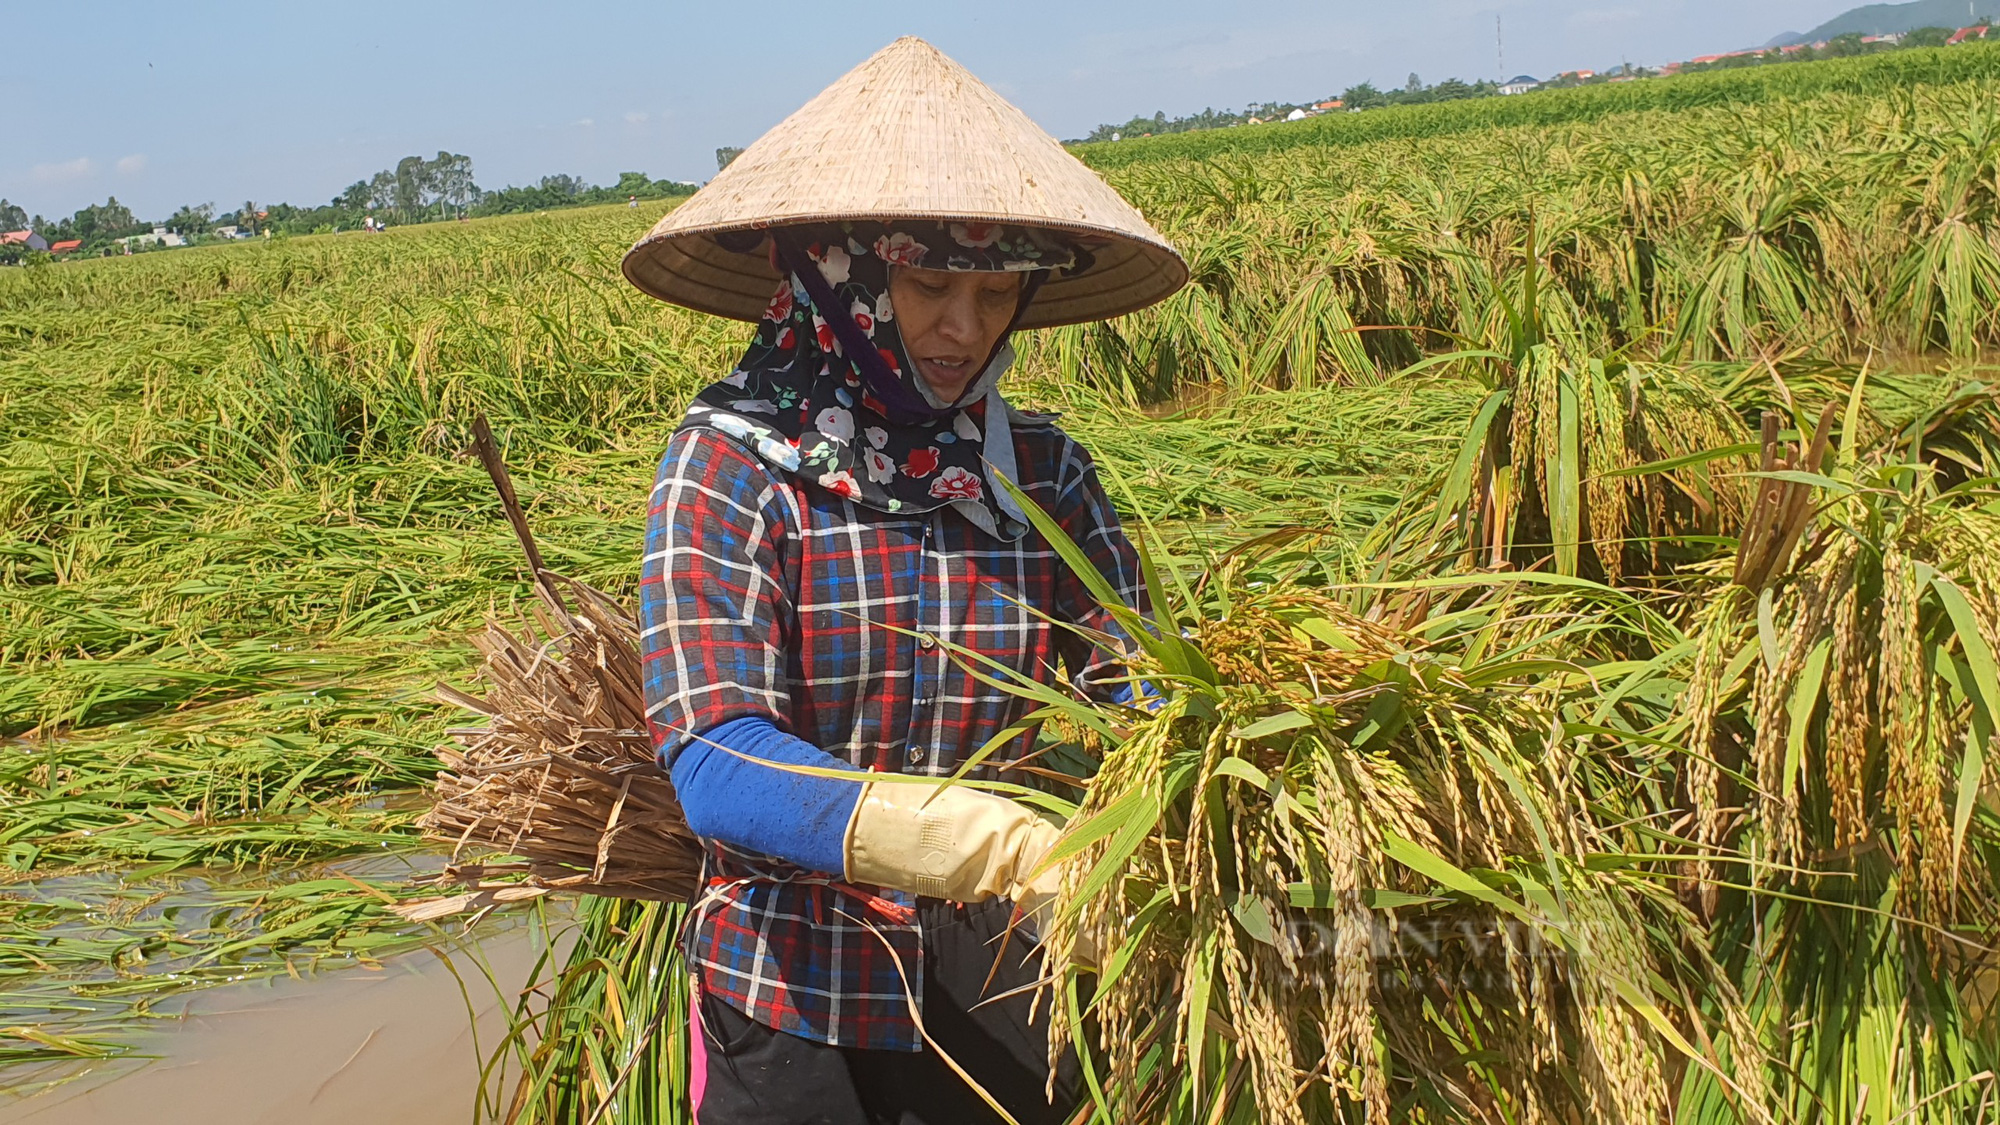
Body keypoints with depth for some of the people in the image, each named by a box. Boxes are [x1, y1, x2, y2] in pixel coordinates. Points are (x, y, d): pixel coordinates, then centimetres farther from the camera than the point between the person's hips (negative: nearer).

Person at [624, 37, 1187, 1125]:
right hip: (798, 1007, -3)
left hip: (1009, 997, 4)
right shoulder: (732, 466, -15)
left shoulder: (1042, 469, -3)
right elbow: (717, 768, -25)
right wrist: (1029, 854, -37)